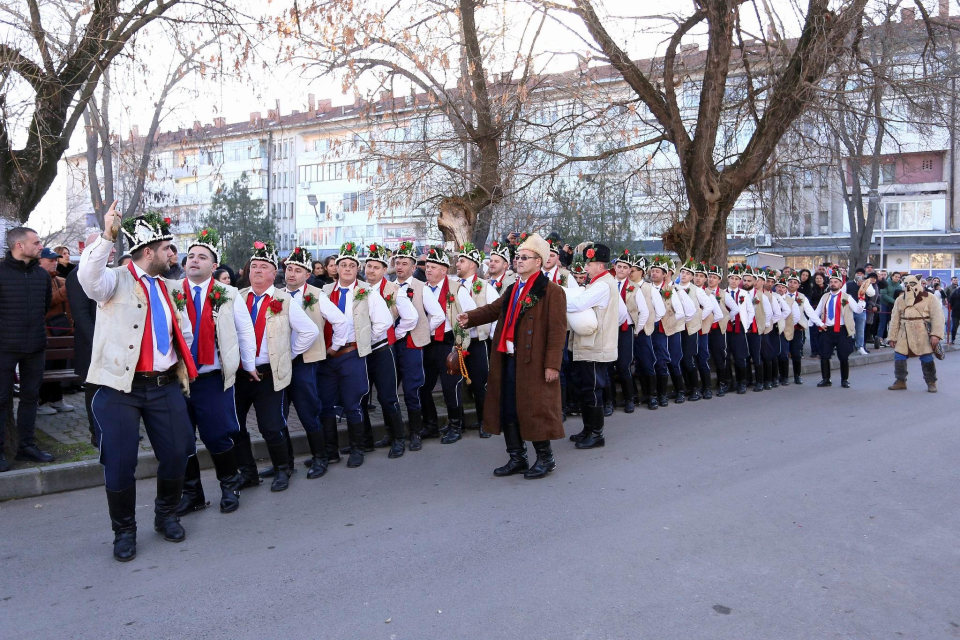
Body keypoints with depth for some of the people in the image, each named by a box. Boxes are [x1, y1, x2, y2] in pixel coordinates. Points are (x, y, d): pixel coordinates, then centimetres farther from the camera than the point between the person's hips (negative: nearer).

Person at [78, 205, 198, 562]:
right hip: (122, 388, -5)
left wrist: (183, 371, 14)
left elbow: (185, 334, 22)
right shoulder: (116, 281, -4)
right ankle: (124, 532, 20)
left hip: (166, 386, 5)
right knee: (120, 462, 0)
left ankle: (167, 516, 31)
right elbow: (89, 278, -28)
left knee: (177, 454, 7)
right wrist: (107, 237, -34)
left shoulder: (170, 288, 14)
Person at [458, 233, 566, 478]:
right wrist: (470, 317, -7)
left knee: (534, 409, 0)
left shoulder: (552, 290, -9)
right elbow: (494, 309, 12)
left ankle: (545, 458, 18)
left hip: (534, 362, -8)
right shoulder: (513, 289, 17)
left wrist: (552, 364, -18)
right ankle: (517, 458, 25)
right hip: (508, 359, 8)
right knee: (508, 409, 12)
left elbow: (557, 330, -13)